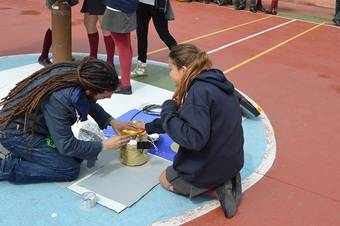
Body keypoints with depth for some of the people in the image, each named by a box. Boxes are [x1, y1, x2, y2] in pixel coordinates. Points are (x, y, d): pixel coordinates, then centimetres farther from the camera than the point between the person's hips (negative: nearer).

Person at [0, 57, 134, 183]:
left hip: (36, 124, 8)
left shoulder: (78, 74, -15)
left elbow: (89, 103, 8)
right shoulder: (58, 99, -36)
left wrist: (112, 121, -3)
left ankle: (23, 155, 11)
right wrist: (104, 146, -17)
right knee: (70, 170, -11)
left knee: (77, 156, 6)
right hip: (15, 131, -8)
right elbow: (67, 146, -25)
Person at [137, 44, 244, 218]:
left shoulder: (199, 90, -27)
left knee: (165, 180, 21)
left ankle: (215, 187, 0)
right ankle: (225, 180, 10)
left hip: (211, 167, -8)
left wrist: (168, 110, -18)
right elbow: (194, 119, 14)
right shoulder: (213, 82, 3)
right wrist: (149, 127, 21)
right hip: (230, 160, 8)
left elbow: (193, 139, -32)